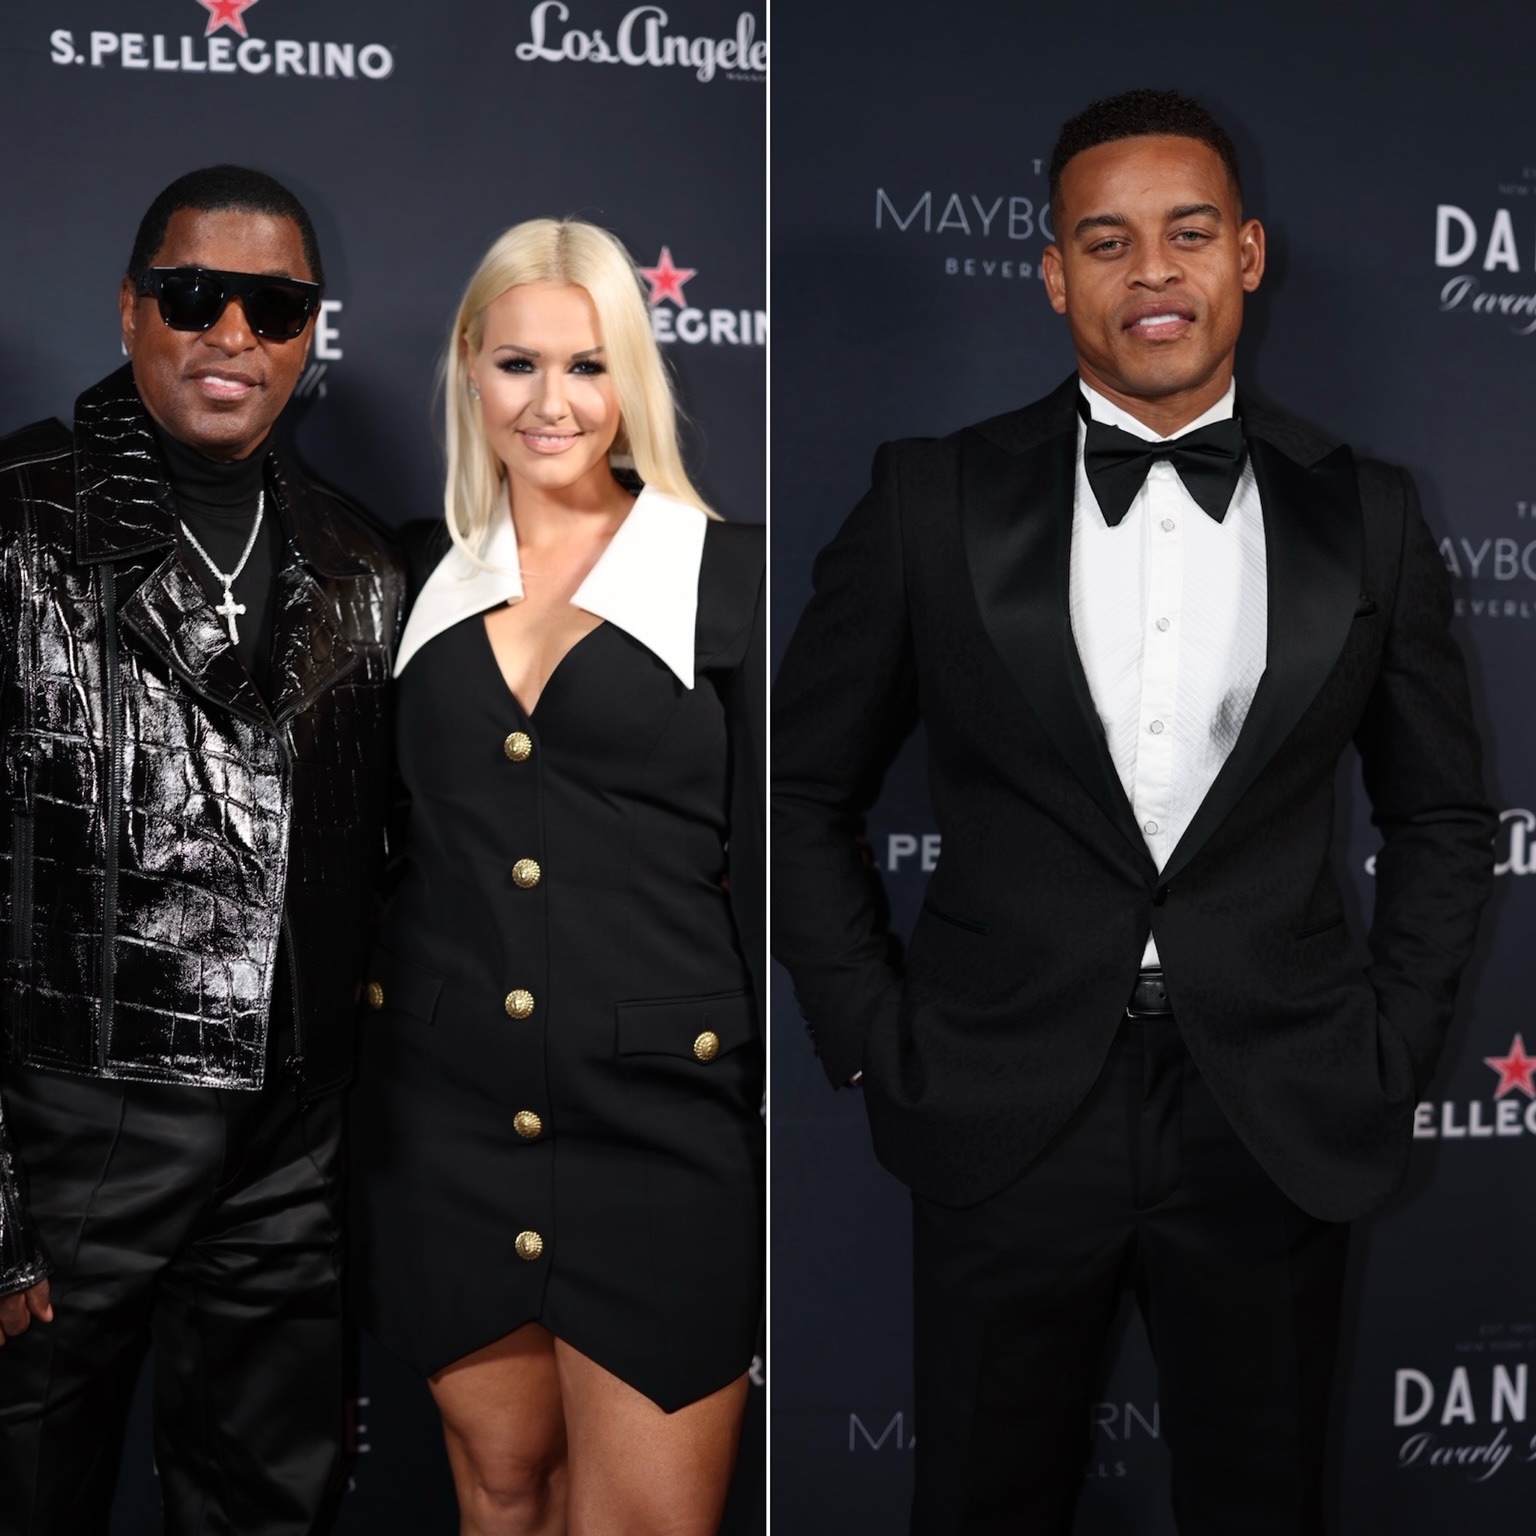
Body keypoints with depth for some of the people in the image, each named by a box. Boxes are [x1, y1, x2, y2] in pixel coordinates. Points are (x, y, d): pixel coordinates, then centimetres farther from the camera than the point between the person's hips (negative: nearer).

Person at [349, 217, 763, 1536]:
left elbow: (769, 869, -2)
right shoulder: (419, 575, 8)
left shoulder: (729, 574, -2)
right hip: (445, 1113, 3)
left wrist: (785, 1120, -3)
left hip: (662, 1118, -3)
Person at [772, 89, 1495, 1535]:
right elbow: (804, 792, 3)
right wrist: (879, 1043, -2)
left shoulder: (1362, 513, 2)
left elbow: (1443, 816, 11)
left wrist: (1389, 1056, 4)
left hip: (1280, 1130, 1)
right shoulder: (934, 499, -3)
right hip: (1003, 1126, -1)